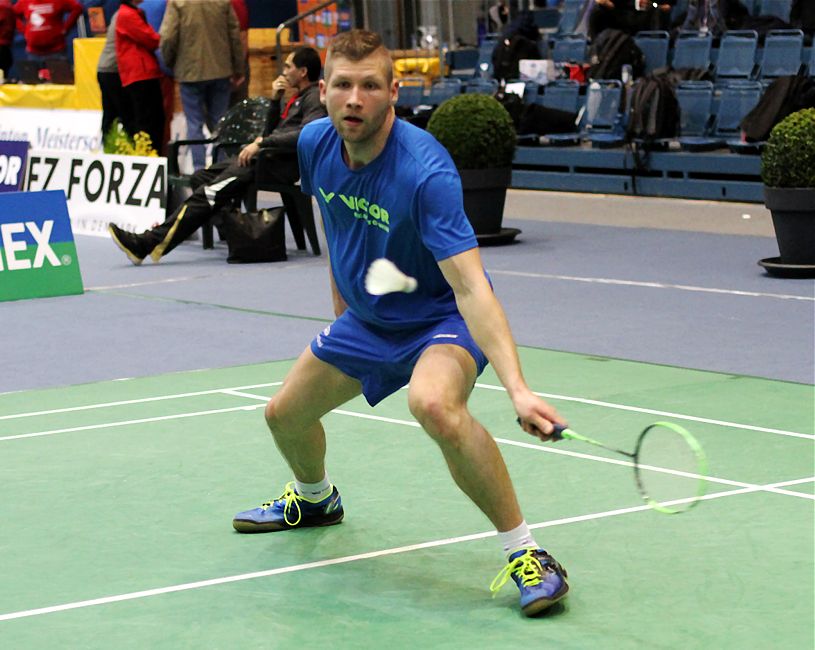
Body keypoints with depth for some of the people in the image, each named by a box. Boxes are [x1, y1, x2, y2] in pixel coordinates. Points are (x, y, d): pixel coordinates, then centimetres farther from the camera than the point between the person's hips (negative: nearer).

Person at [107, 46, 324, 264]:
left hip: (282, 164, -11)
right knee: (201, 177, 0)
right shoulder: (295, 98, 26)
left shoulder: (314, 98, -6)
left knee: (211, 192, -19)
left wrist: (261, 143, -22)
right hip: (266, 157, 11)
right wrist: (275, 100, 15)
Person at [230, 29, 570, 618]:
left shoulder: (425, 172, -34)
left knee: (434, 403, -39)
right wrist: (341, 300, 20)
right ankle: (315, 499, 56)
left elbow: (471, 287, -39)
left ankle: (527, 555, -27)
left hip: (442, 319, -7)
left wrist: (518, 388, -49)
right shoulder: (315, 145, -13)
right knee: (286, 415, 19)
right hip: (365, 319, 7)